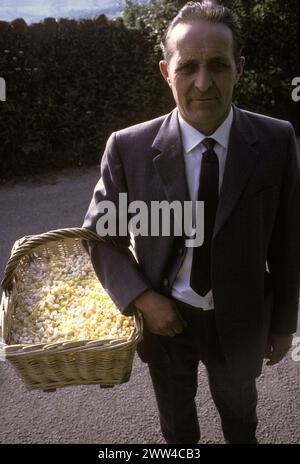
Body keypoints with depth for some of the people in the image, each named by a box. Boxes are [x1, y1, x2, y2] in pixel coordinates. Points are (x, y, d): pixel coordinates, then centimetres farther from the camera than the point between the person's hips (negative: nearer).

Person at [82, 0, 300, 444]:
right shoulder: (128, 148, -18)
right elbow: (100, 235, -6)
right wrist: (142, 298, -17)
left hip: (240, 320, 1)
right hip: (165, 316, 0)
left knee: (239, 411, 30)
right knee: (175, 416, 28)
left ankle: (241, 436, 63)